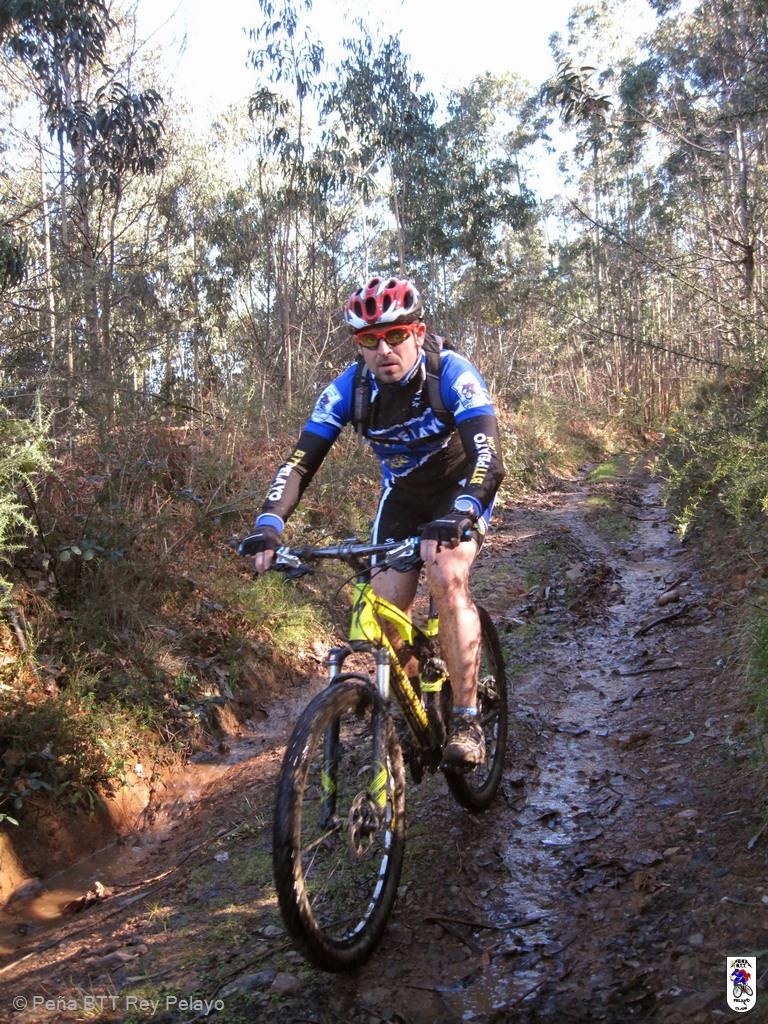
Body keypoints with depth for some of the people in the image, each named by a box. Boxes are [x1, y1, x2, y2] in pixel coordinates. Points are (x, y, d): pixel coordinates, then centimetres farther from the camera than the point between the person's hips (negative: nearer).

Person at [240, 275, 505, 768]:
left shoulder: (453, 375, -29)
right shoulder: (348, 388, -19)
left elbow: (489, 459, -40)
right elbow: (301, 462, -23)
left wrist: (458, 514, -59)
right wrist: (269, 524, -39)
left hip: (462, 492, -3)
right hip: (401, 496, 4)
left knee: (448, 577, -29)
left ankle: (467, 718, -19)